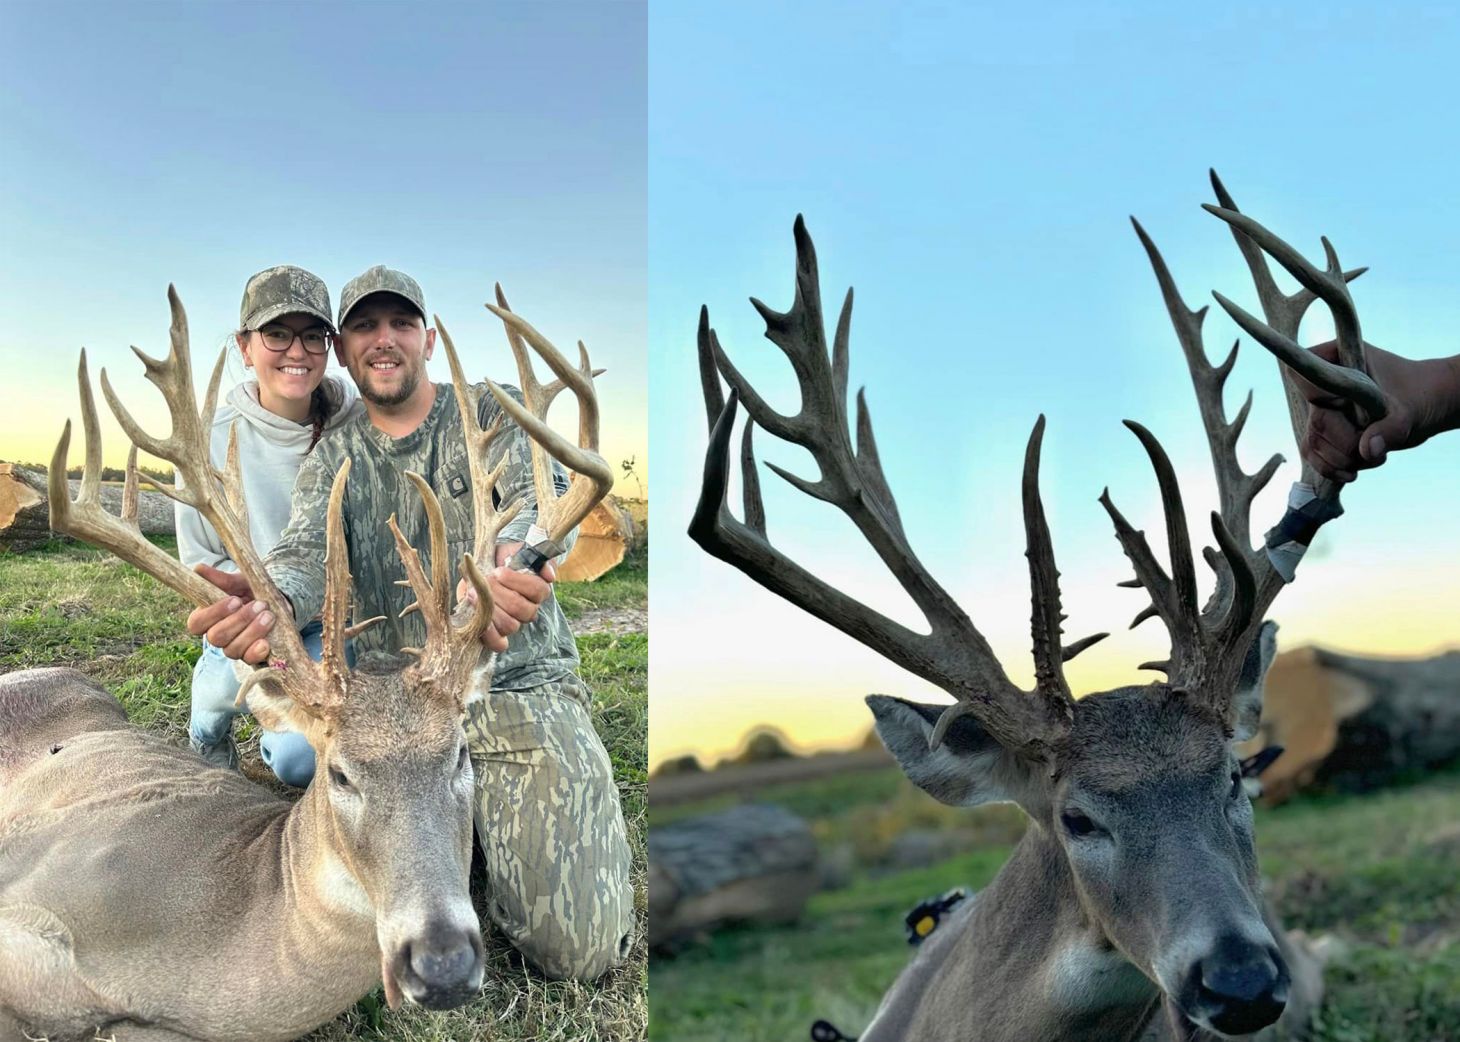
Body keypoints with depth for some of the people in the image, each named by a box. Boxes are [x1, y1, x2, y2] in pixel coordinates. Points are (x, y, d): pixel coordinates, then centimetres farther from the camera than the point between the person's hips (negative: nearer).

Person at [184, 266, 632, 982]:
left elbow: (539, 495, -18)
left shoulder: (494, 413, 3)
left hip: (521, 686, -3)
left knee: (579, 946, -15)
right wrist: (272, 602, -37)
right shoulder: (333, 458, 11)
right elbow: (307, 549, -9)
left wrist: (514, 560, -45)